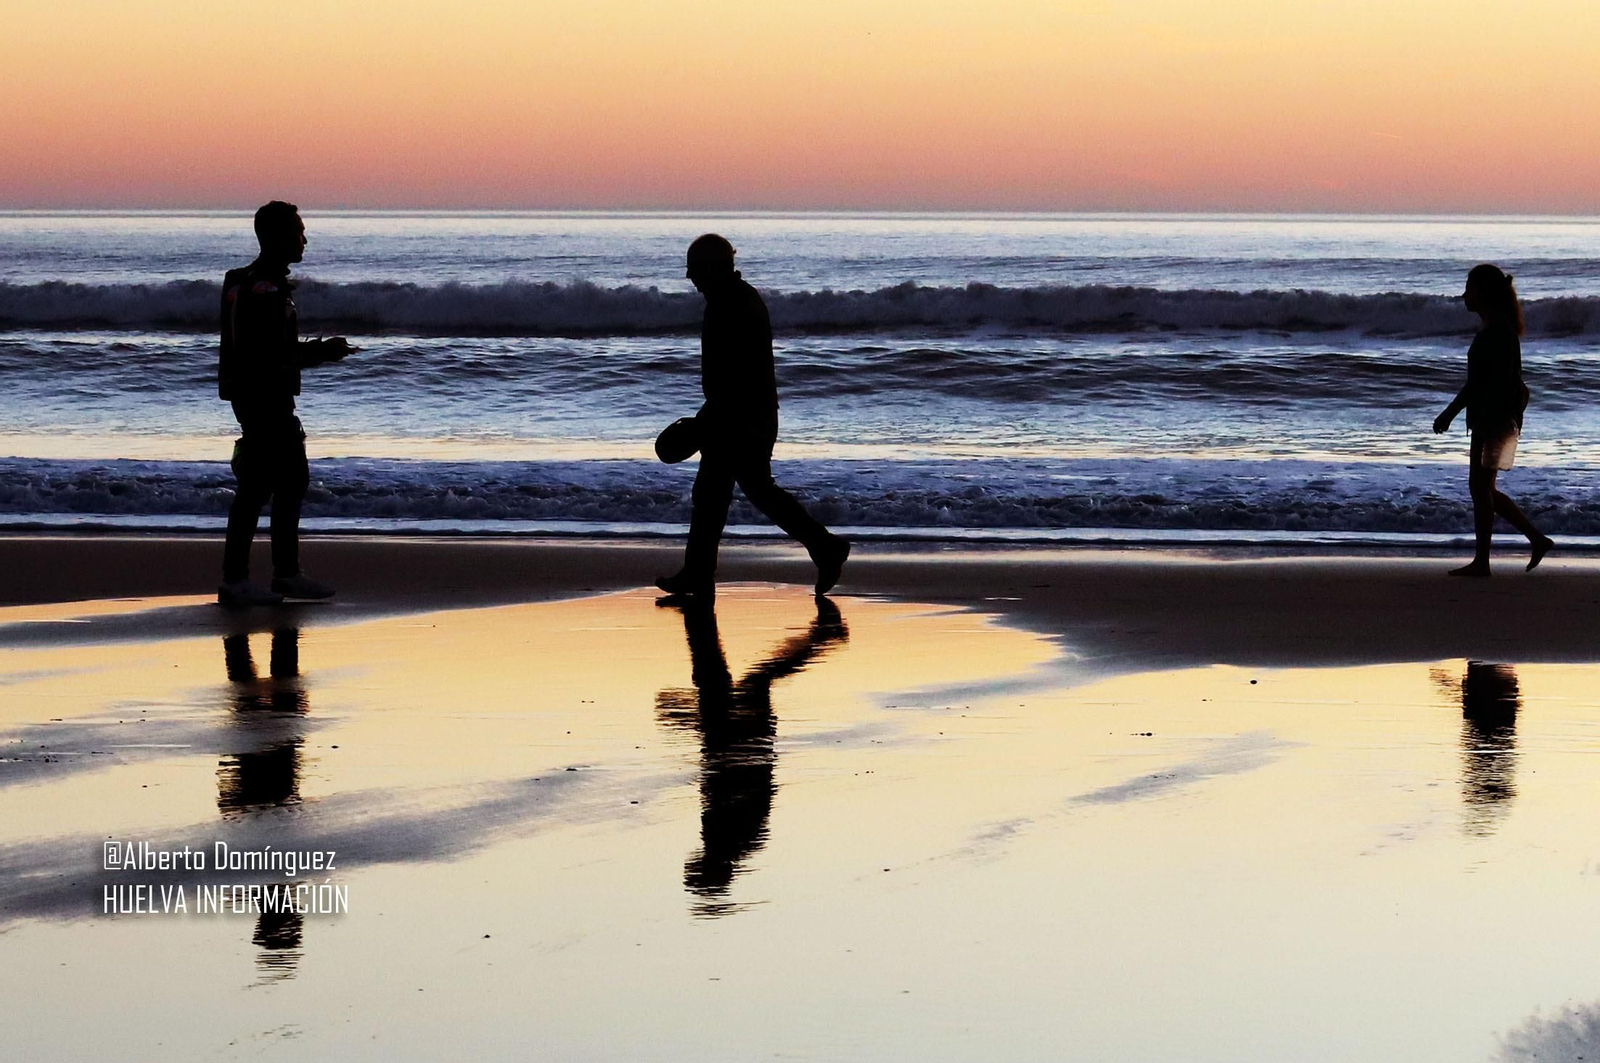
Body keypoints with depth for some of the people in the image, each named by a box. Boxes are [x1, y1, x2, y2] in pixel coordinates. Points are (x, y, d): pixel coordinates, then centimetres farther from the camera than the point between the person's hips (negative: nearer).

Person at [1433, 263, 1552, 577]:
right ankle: (1538, 539, 15)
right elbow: (1476, 381, 22)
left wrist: (1484, 421, -25)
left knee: (1481, 487, -5)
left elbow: (1502, 381, -21)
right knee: (1482, 488, 12)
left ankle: (1481, 561, 0)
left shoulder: (1499, 330, -15)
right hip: (1488, 419, 10)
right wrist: (1450, 412, 23)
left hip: (1497, 420, -10)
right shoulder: (1492, 328, 16)